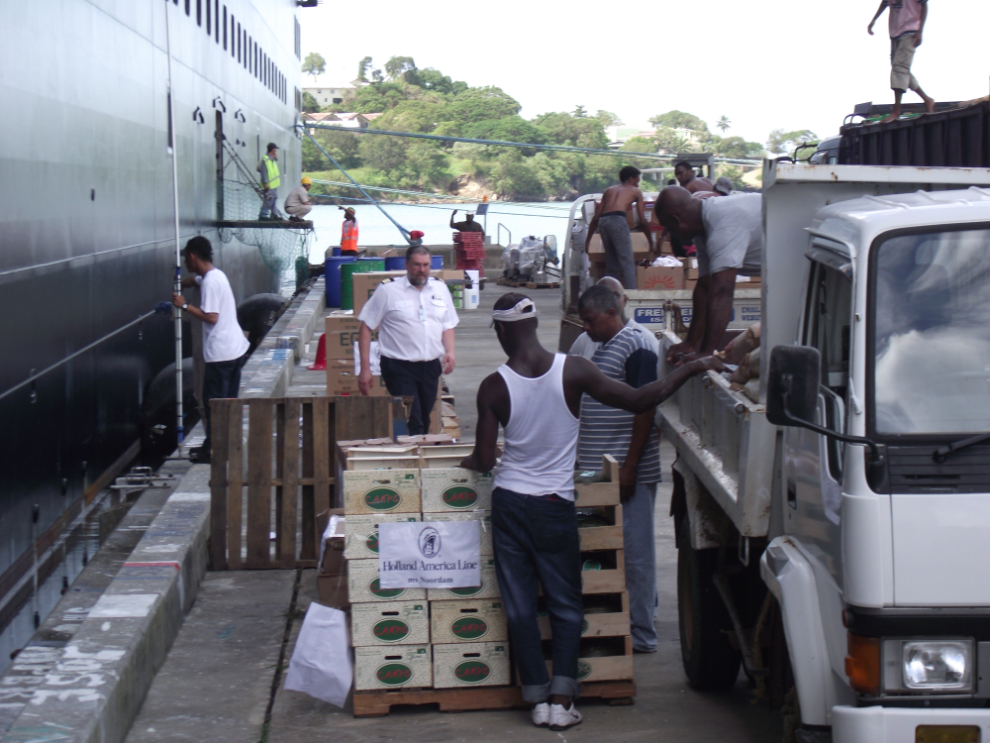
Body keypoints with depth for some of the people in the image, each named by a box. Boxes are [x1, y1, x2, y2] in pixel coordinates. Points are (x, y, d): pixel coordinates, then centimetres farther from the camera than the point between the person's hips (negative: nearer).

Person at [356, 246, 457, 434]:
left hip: (431, 367, 5)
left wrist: (450, 351, -1)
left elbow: (448, 325, 19)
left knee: (425, 422, 11)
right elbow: (366, 327, -3)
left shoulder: (440, 288, 10)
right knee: (412, 424, -12)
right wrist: (365, 368, -8)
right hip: (400, 367, -5)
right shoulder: (387, 290, -5)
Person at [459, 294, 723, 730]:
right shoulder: (573, 371, -12)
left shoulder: (494, 387, -9)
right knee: (565, 606, 11)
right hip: (555, 506, 0)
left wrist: (467, 461, 18)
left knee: (520, 606, 9)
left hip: (508, 503, 0)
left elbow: (483, 461, -7)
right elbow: (639, 402, -12)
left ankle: (538, 699, 11)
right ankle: (562, 698, 1)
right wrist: (693, 368, -1)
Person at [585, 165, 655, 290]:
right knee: (628, 263, -8)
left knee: (611, 266, 11)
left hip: (603, 221, 5)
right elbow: (643, 220, 18)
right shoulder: (635, 191, 20)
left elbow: (596, 217, 26)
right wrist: (651, 242, 26)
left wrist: (588, 240, 29)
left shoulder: (609, 190, 31)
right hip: (617, 219, -5)